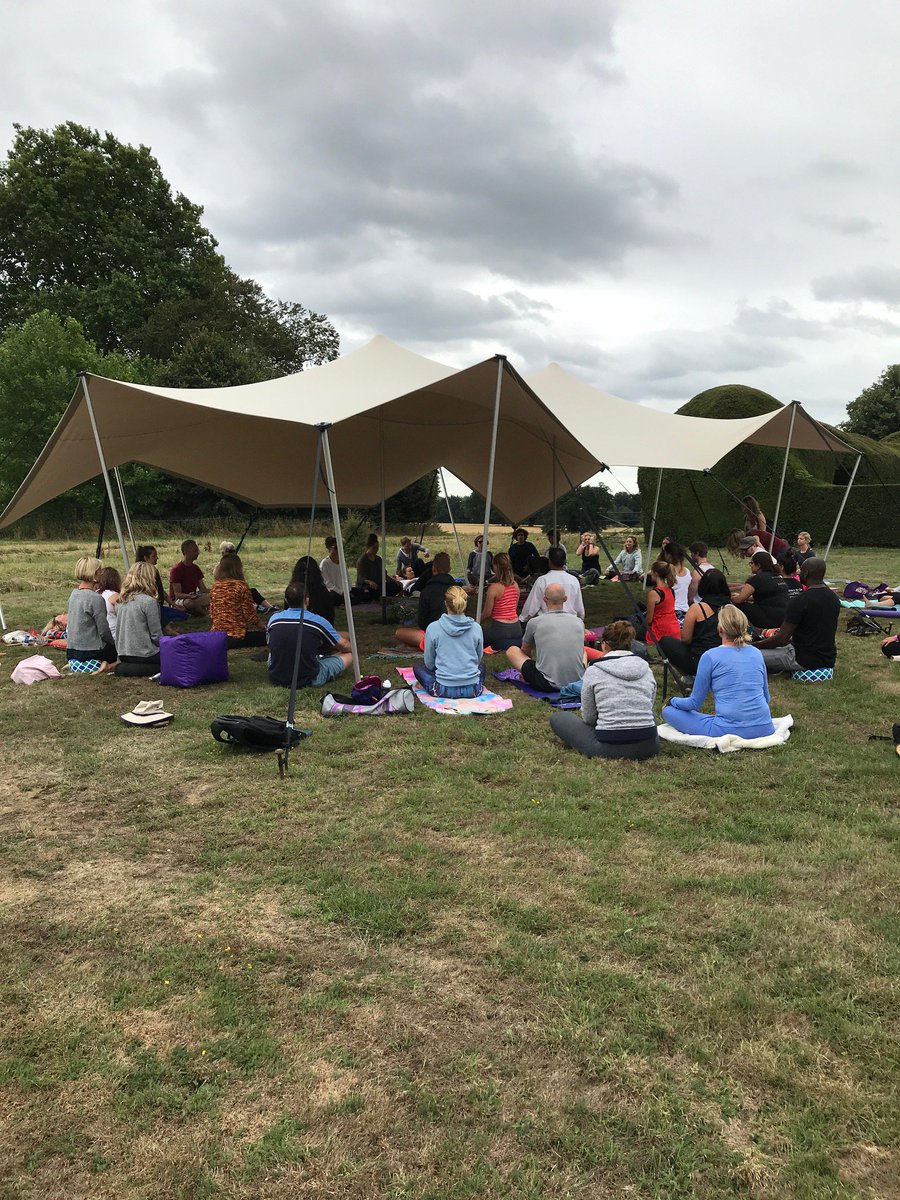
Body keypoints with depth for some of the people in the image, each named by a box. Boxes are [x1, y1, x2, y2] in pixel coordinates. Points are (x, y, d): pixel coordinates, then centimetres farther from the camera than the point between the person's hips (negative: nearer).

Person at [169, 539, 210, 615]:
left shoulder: (195, 568, 11)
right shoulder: (176, 570, -12)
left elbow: (203, 589, 8)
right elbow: (177, 594, -18)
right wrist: (188, 596, -39)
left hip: (193, 598, 7)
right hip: (178, 601, -7)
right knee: (191, 602, -39)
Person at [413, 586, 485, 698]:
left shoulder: (433, 628, -8)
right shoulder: (476, 628, -3)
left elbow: (429, 664, 2)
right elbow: (478, 659, 10)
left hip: (444, 690, -2)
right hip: (473, 690, 2)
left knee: (418, 667, 27)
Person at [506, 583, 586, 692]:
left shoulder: (534, 622, -3)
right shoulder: (579, 622, 5)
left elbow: (525, 651, 17)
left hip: (547, 685, -4)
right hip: (579, 682, 4)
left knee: (511, 650, 13)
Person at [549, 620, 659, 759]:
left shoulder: (594, 671, -4)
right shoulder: (646, 669, 7)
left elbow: (588, 717, 5)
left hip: (609, 748, -4)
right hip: (648, 748, 4)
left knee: (557, 718, 15)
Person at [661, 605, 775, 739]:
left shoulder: (710, 656, -7)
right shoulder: (757, 653, 8)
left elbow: (695, 703, 1)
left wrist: (673, 701, 21)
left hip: (730, 730, -6)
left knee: (668, 711, 5)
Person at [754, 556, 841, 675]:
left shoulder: (799, 601, -20)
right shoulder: (834, 598, 6)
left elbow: (781, 640, -18)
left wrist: (754, 645, -5)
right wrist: (790, 637, 26)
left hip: (806, 660, -8)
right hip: (829, 659, 8)